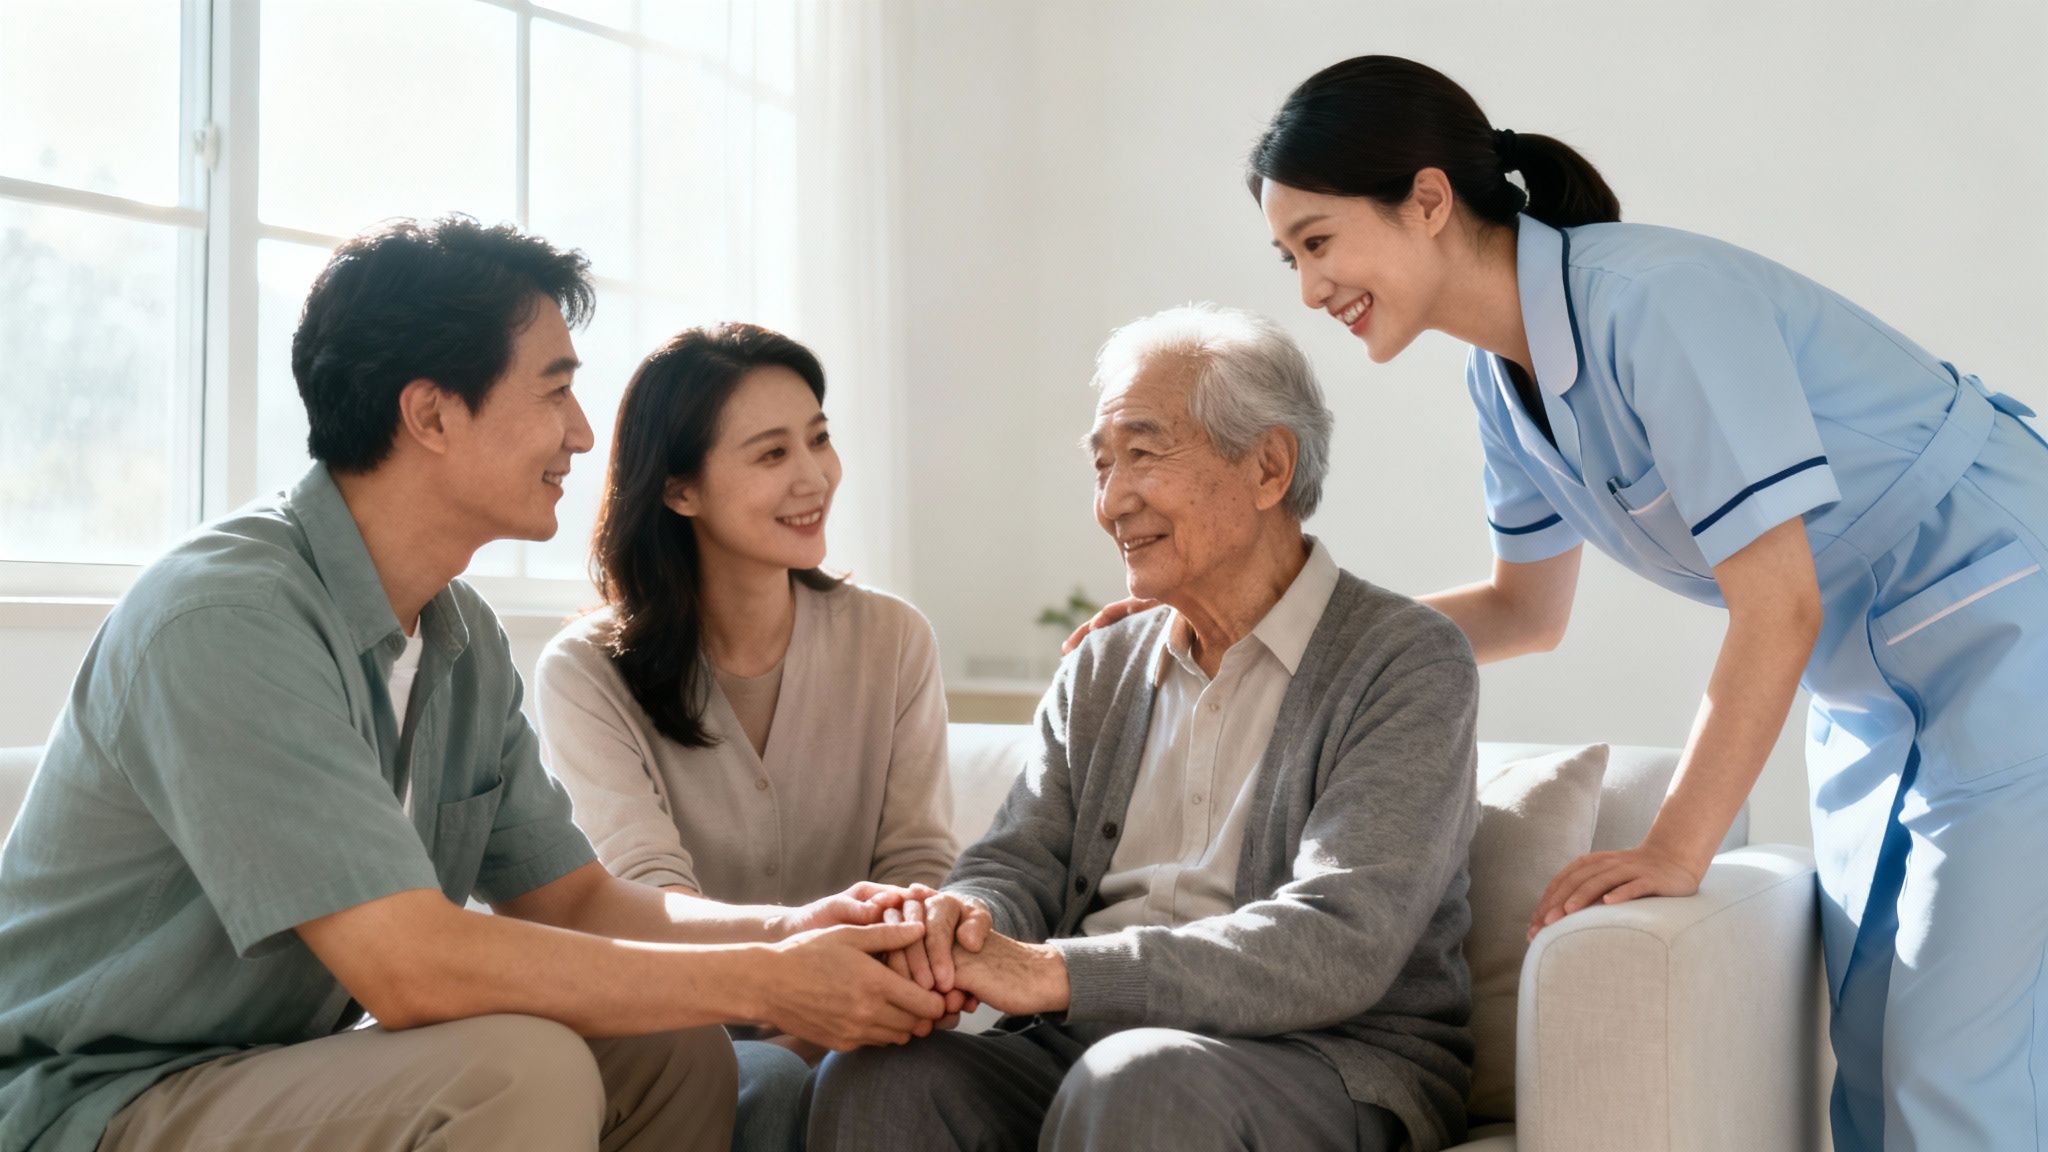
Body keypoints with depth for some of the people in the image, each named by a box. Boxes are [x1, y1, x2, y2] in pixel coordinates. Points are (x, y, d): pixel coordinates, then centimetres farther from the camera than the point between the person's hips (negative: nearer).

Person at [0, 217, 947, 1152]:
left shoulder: (463, 637, 4)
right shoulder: (225, 617, -25)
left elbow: (571, 899, 7)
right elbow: (412, 969, -29)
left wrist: (790, 931, -11)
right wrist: (766, 984, -23)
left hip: (291, 1068, 8)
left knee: (675, 1050, -6)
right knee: (522, 1071, -28)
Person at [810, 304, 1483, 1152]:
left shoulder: (1407, 661, -5)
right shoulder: (1099, 672, 17)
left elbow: (1336, 948, -17)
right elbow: (1019, 864, 10)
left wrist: (1054, 973, -23)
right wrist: (964, 919, -17)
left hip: (1333, 1063, -4)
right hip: (1087, 1050, 5)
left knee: (1136, 1083, -36)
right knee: (876, 1077, -24)